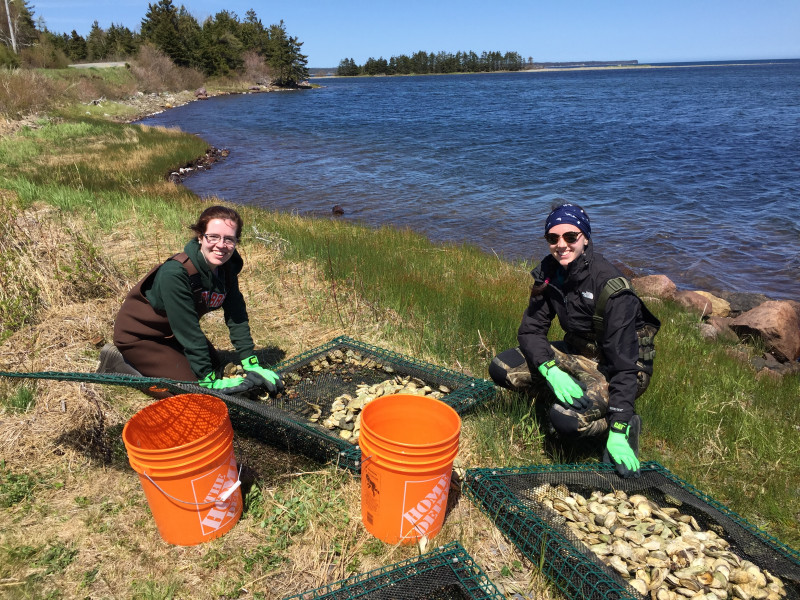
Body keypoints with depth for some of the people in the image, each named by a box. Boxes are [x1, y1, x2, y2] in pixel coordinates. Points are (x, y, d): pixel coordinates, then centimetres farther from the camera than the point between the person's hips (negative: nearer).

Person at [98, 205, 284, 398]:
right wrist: (209, 379, -29)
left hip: (170, 332, 8)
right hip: (138, 335, -8)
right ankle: (118, 362, 2)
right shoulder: (175, 273, -35)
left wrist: (252, 365, -13)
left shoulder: (228, 268, -13)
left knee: (214, 365, 13)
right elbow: (188, 330, -33)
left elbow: (237, 318, -9)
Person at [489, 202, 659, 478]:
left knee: (566, 419, -32)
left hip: (619, 368, -6)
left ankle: (628, 424, -3)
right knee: (501, 368, -11)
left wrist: (618, 429, -30)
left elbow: (623, 364, -27)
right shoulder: (549, 272, -8)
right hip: (578, 353, 6)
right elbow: (530, 330, -7)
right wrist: (551, 371, -26)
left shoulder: (610, 285, -27)